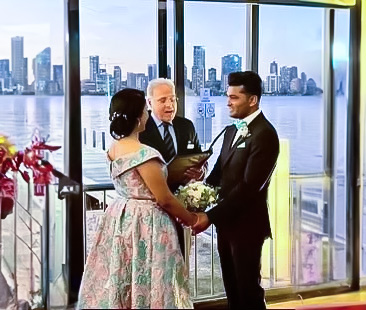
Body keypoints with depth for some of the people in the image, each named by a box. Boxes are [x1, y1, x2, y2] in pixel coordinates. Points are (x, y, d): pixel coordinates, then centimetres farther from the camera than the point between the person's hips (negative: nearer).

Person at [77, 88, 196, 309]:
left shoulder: (114, 149, 5)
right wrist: (190, 218, 0)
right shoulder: (143, 154, -21)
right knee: (144, 285, 4)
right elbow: (165, 199, -16)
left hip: (120, 219, 9)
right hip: (144, 225, -8)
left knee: (119, 284, 16)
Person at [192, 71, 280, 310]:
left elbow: (249, 186, -23)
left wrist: (211, 216, -23)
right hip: (226, 221, 8)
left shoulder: (264, 134, -17)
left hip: (246, 224, -8)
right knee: (232, 287, 16)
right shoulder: (231, 130, 11)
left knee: (248, 289, 7)